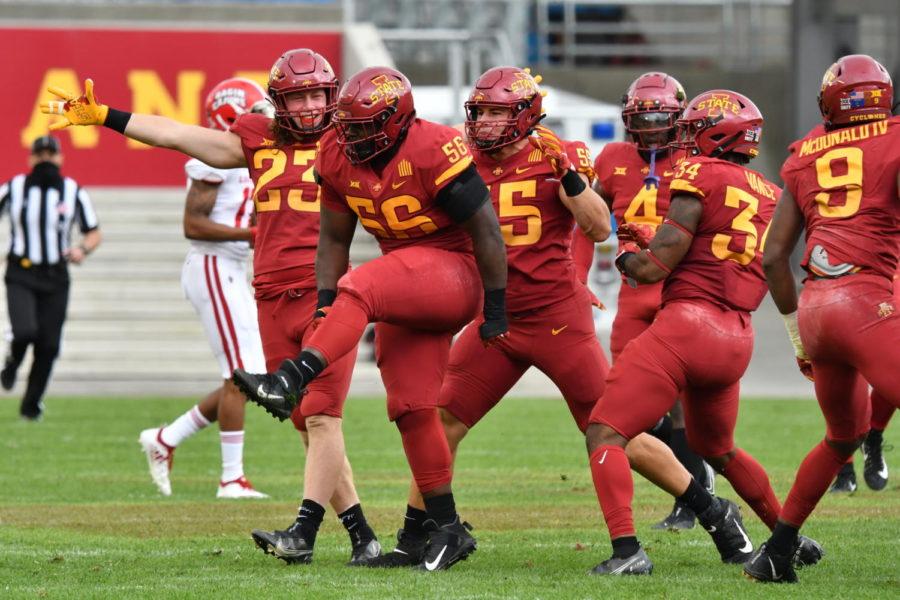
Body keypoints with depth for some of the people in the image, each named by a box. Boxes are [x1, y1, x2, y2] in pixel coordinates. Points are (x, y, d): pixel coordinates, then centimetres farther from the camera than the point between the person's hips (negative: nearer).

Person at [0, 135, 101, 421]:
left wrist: (83, 249, -15)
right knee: (25, 332, -24)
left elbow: (94, 233, 8)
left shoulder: (74, 193, 0)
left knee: (48, 345, 1)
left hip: (55, 278, 2)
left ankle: (31, 404, 20)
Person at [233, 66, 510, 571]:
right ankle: (448, 529, 9)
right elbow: (334, 238, 10)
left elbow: (487, 230, -16)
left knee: (360, 289, -32)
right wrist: (325, 307, 1)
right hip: (408, 286, 8)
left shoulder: (433, 152, -22)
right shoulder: (338, 157, -1)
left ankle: (291, 381, -42)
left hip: (454, 273, -8)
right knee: (412, 407, 2)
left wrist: (496, 312, -13)